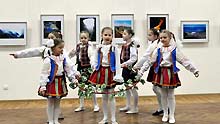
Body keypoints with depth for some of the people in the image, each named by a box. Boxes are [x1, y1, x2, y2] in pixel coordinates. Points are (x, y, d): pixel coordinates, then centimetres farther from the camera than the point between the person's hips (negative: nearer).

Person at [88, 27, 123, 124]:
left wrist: (118, 75, -12)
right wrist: (95, 67, -4)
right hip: (101, 72, 3)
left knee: (111, 96, 1)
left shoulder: (114, 48, -5)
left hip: (110, 72, -3)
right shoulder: (99, 48, 5)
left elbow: (117, 63, -6)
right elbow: (95, 61, 11)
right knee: (104, 96, 12)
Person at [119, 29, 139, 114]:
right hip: (125, 68, 9)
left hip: (130, 68, -9)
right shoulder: (124, 45, 10)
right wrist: (123, 64, 5)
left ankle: (135, 108, 12)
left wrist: (125, 63, -22)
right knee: (126, 87, 16)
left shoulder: (132, 45, -16)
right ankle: (128, 106, 29)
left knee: (132, 88, 0)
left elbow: (134, 58, -22)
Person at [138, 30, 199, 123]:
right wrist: (141, 70, 2)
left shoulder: (174, 50, -3)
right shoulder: (158, 50, 3)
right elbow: (150, 62, 6)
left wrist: (194, 70, -10)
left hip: (171, 73, -2)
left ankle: (172, 115, 17)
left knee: (171, 95, 5)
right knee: (163, 95, 11)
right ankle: (165, 114, 26)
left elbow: (184, 61, -5)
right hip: (161, 73, 2)